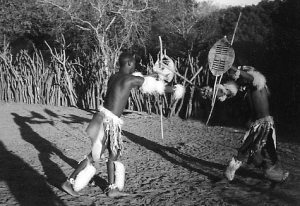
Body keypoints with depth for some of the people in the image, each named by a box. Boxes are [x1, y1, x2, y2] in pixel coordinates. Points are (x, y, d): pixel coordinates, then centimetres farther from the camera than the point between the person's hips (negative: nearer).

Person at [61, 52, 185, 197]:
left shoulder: (113, 77, 12)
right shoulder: (132, 79, -8)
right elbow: (157, 86, 3)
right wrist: (173, 90, 16)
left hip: (103, 116, 9)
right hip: (110, 121, -9)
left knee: (113, 155, 16)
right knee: (94, 156, 1)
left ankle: (112, 189, 22)